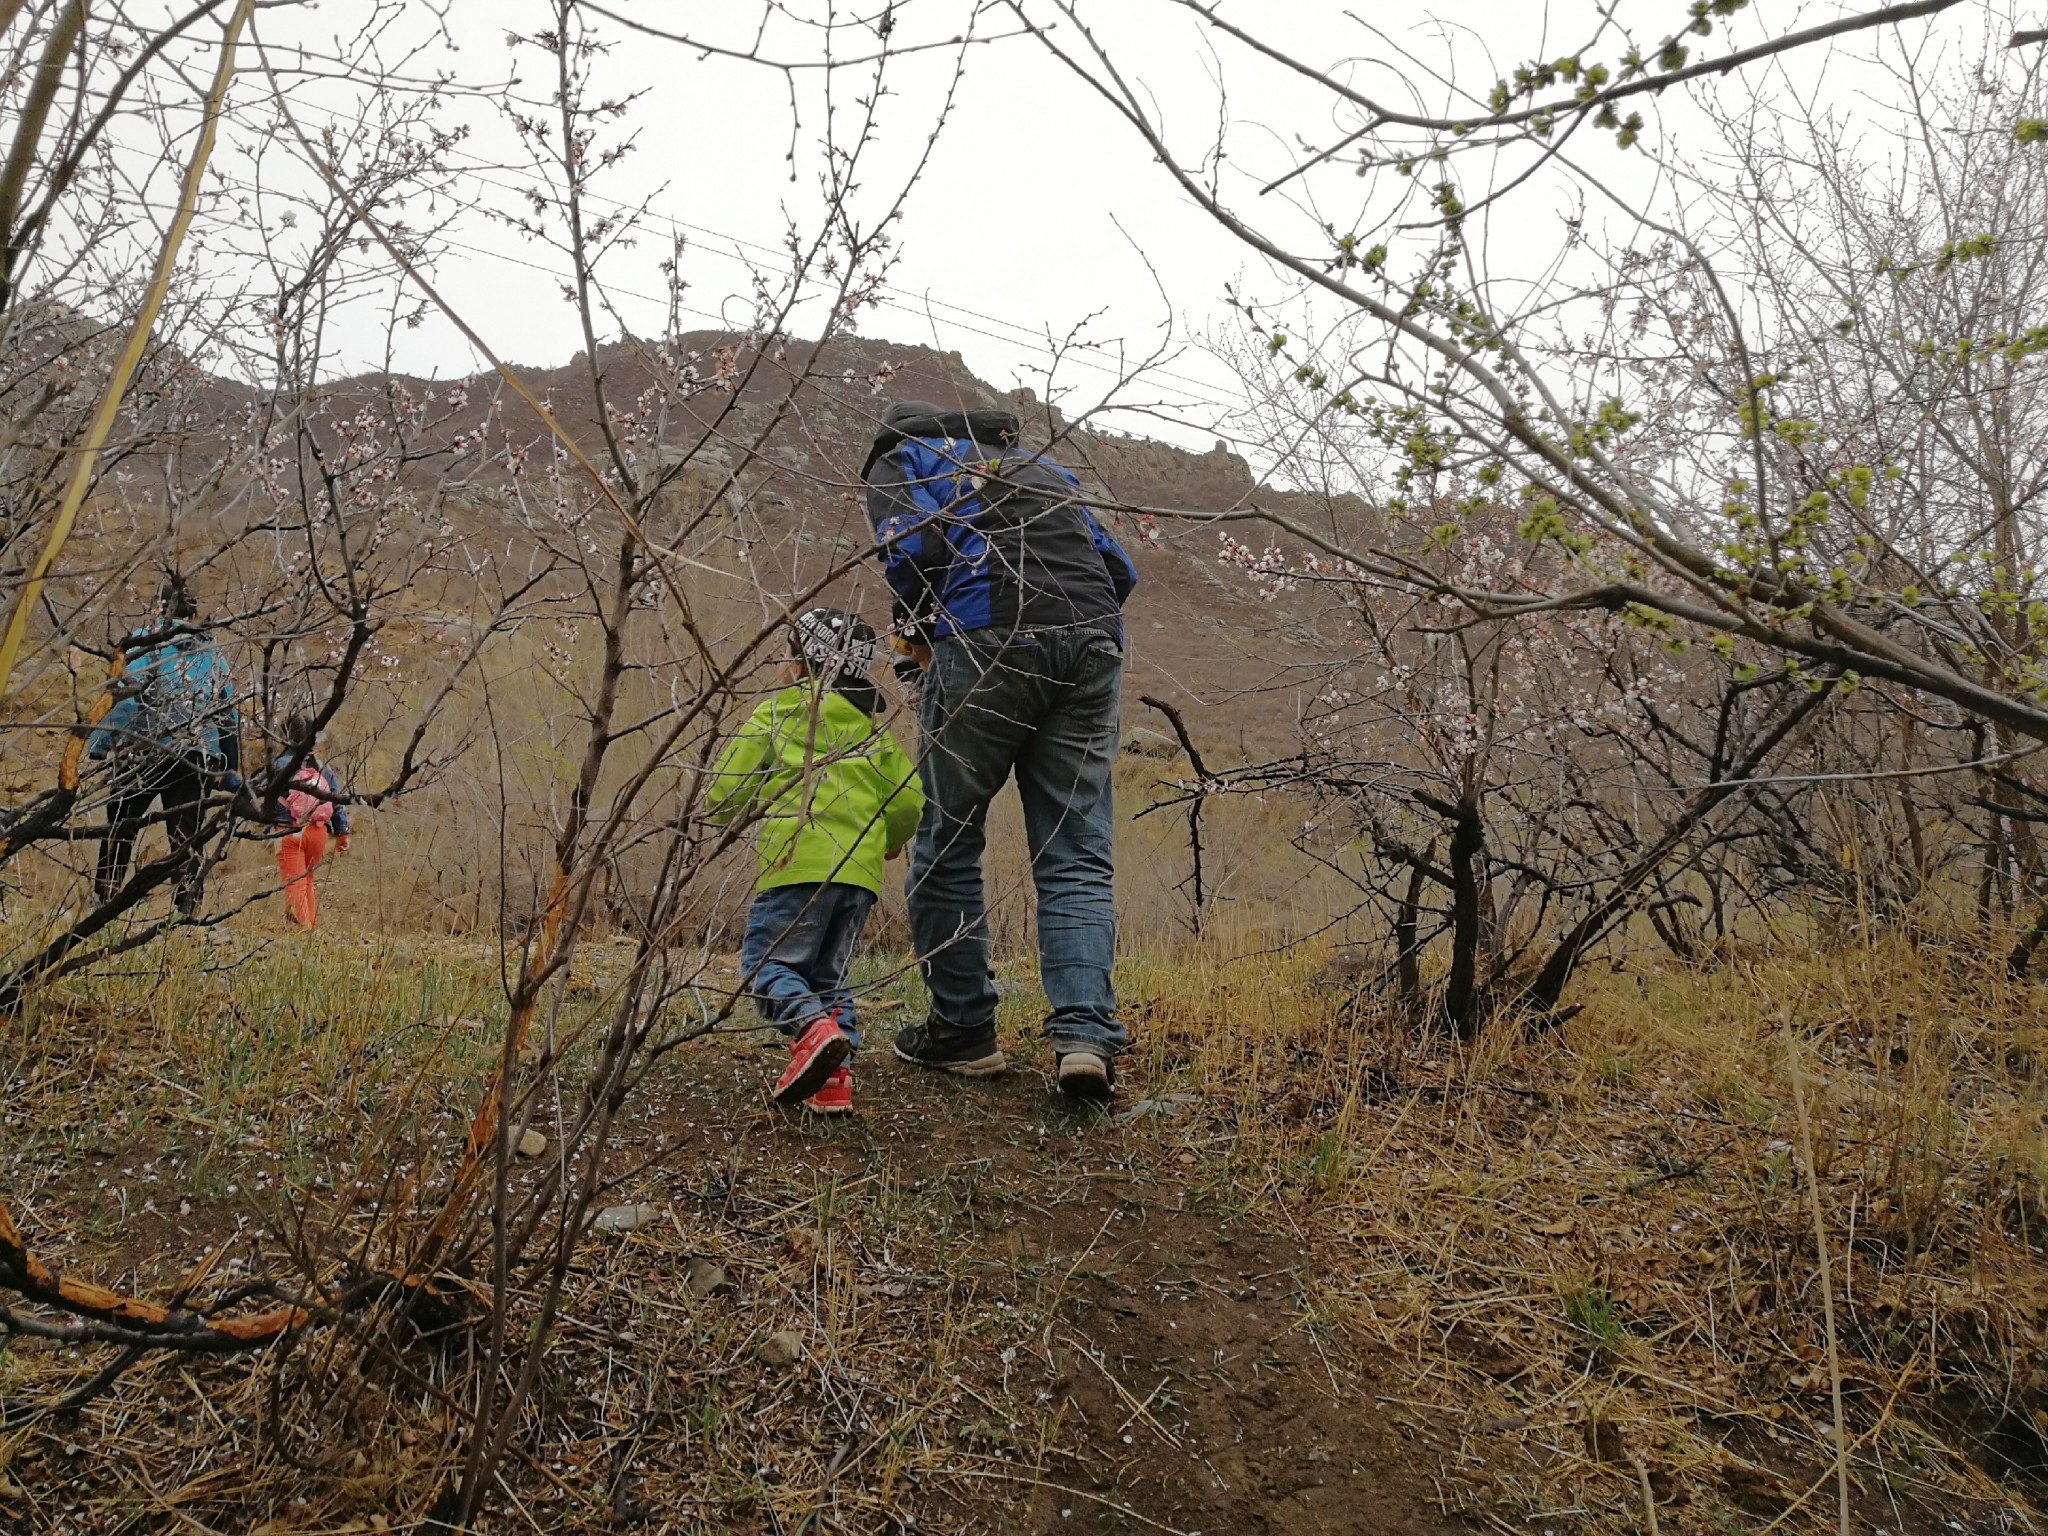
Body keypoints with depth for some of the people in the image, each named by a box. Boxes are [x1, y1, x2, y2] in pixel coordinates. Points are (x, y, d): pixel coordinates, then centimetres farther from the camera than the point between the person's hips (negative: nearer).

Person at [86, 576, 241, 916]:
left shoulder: (145, 644, 1)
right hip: (197, 757, 3)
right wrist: (232, 770, 21)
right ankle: (187, 910, -4)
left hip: (143, 751, -3)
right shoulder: (213, 653, 15)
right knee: (186, 836, 4)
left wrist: (99, 747, -12)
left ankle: (104, 901, 7)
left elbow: (123, 696, -11)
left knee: (118, 828, 10)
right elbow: (228, 715, 17)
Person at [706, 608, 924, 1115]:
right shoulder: (874, 725, 20)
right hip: (861, 870, 5)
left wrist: (727, 809, 27)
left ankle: (813, 1026, -25)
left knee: (767, 963, 2)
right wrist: (890, 842, 36)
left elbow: (723, 797, 3)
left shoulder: (776, 712, 6)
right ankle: (835, 1076, 1)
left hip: (799, 864, -5)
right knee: (828, 974, 15)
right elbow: (909, 802, 15)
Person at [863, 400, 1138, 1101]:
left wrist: (920, 634, 12)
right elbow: (1119, 570, 24)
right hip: (1092, 648, 5)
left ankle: (963, 1030, 14)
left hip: (987, 643, -4)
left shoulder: (900, 460, 19)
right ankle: (1085, 1034, -10)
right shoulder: (1043, 466, 34)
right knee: (1077, 855, 4)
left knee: (948, 844, 9)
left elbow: (918, 547, -3)